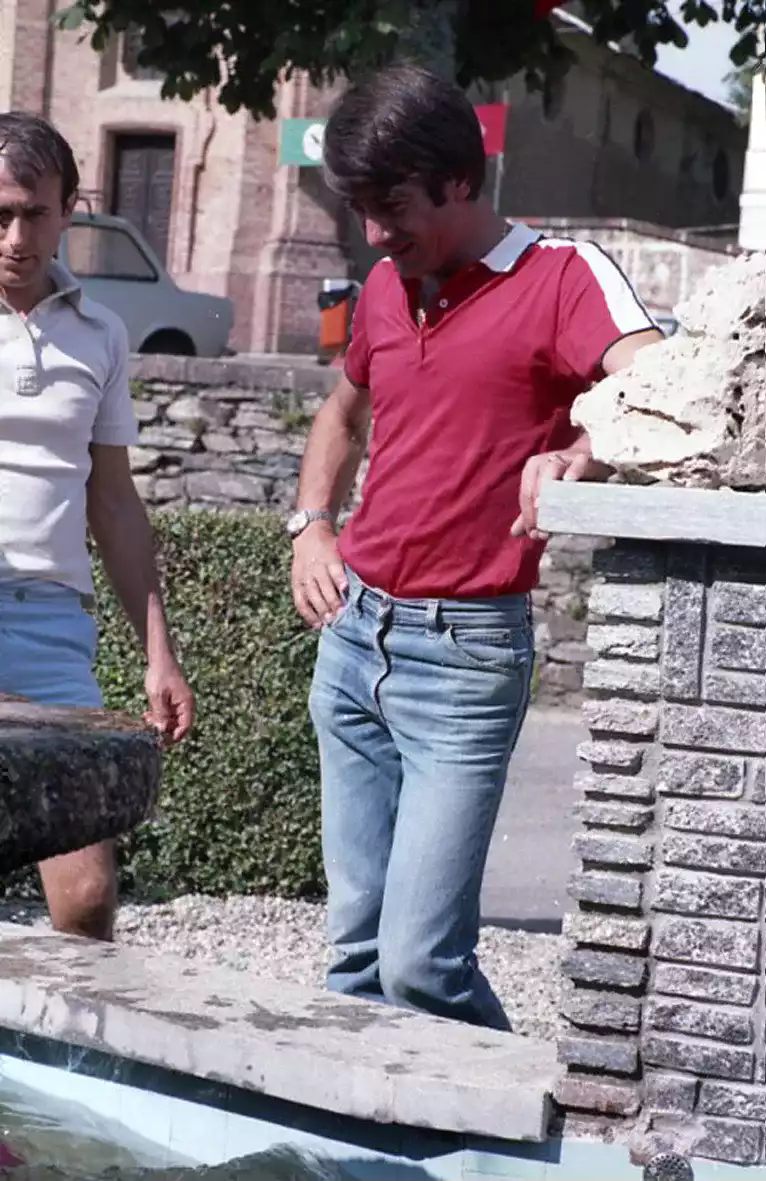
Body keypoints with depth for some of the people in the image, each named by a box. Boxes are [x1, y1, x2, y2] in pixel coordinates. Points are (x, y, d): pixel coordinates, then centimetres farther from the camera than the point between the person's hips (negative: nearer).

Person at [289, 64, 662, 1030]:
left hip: (464, 655, -7)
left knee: (421, 960, -11)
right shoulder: (384, 288, 12)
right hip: (353, 638, 7)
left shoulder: (562, 278, -9)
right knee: (356, 943, 12)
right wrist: (310, 528, 15)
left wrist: (579, 455, -46)